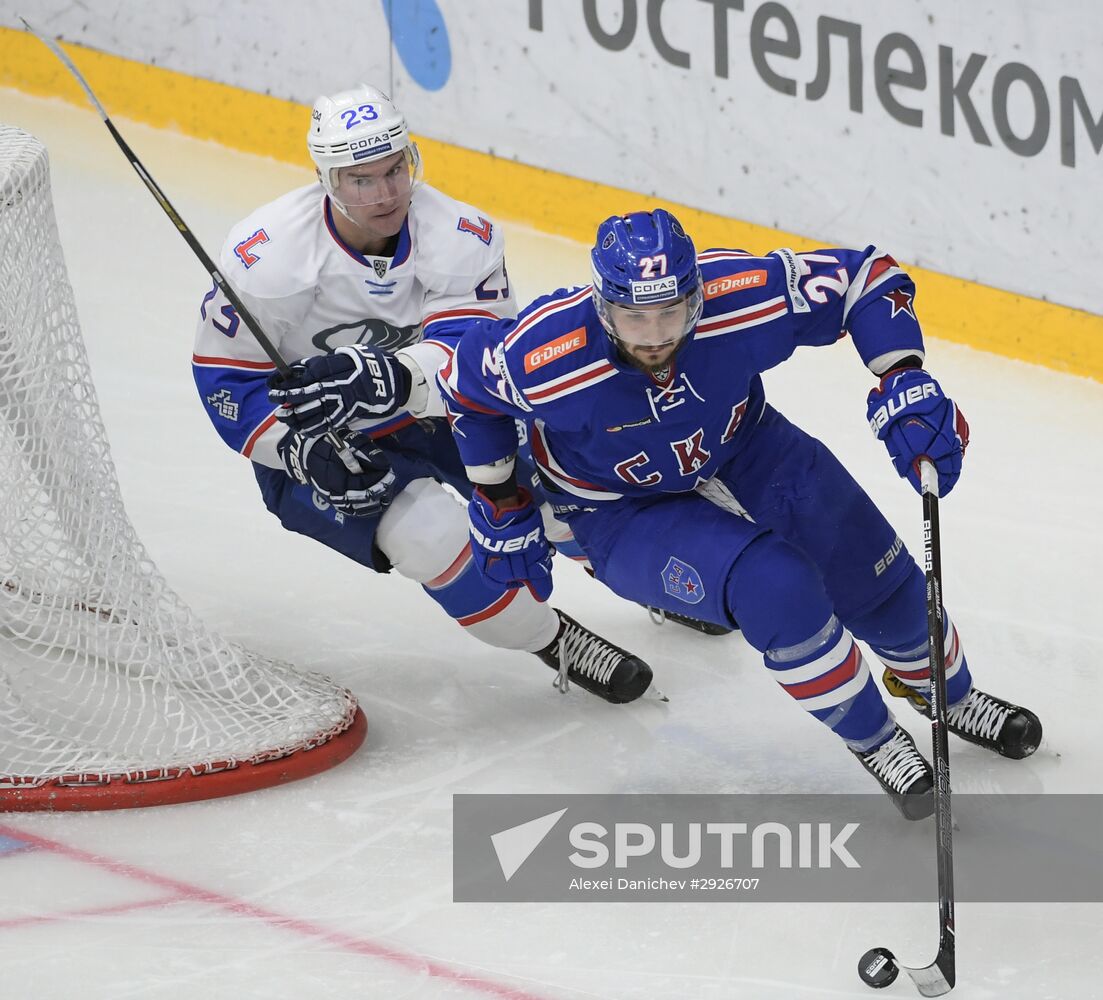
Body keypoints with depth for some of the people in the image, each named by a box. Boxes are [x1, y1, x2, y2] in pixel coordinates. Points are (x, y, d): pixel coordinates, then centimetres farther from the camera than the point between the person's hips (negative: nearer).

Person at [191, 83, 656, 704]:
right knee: (428, 529, -30)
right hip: (323, 447, -3)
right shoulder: (268, 257, -23)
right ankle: (553, 642, -8)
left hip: (439, 416, 3)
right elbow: (226, 381, -15)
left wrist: (385, 378, -50)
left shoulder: (463, 239, -19)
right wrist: (309, 453, -30)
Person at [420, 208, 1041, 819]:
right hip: (626, 515, -3)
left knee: (877, 579, 7)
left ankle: (948, 695, 42)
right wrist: (501, 509, -2)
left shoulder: (741, 300, -32)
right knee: (774, 585, -27)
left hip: (745, 451, 3)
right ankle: (874, 741, -4)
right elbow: (467, 383, -12)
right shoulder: (541, 361, -35)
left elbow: (867, 278, -19)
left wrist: (905, 383, -32)